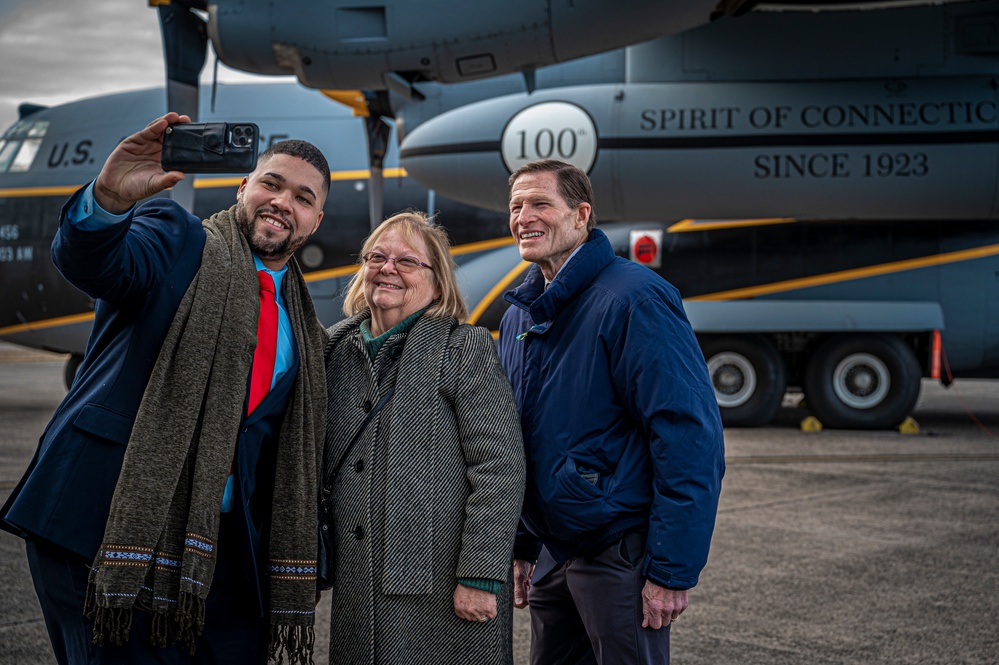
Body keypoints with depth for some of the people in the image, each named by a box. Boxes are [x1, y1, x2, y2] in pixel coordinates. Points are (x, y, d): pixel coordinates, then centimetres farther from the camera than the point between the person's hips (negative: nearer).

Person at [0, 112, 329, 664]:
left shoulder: (303, 326, 19)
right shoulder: (178, 239, 2)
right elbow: (90, 262, -19)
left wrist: (300, 563, 12)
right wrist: (108, 198, -41)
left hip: (221, 548, 6)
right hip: (109, 522, -6)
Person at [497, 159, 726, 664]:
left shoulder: (633, 299, -15)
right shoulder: (519, 316, 10)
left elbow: (691, 436, -20)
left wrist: (672, 570, -22)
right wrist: (520, 548, 14)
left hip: (620, 557, -7)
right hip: (552, 556, 8)